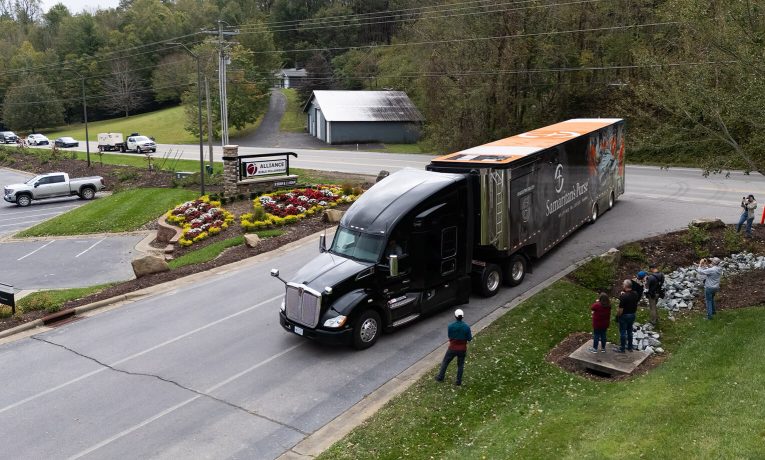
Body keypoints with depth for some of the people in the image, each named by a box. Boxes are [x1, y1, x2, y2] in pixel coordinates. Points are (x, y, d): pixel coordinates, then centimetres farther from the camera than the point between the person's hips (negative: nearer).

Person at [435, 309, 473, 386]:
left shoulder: (451, 326, -18)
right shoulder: (466, 327, -16)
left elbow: (450, 337, -4)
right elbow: (469, 339, -8)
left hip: (452, 348, -1)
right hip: (462, 349, 1)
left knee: (445, 362, 20)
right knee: (460, 365, 20)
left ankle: (440, 377, 30)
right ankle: (458, 381, 26)